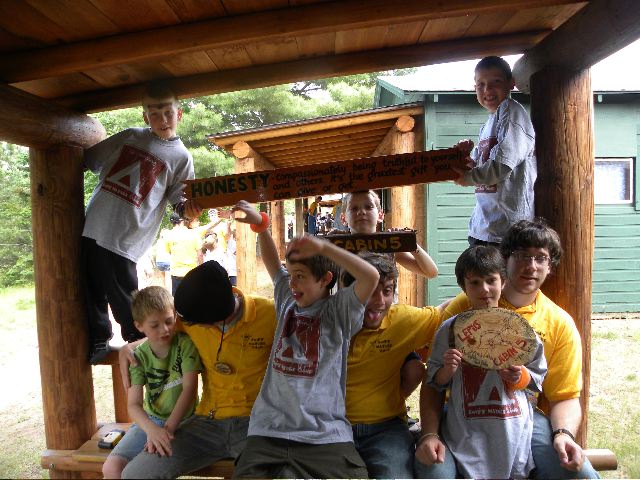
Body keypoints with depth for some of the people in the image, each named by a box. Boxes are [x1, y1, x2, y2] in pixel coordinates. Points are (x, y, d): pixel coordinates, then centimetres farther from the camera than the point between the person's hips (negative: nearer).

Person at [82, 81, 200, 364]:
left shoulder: (181, 157, 2)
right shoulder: (129, 136, 12)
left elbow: (178, 199, 0)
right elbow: (90, 159, 20)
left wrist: (188, 207, -20)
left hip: (125, 238, -4)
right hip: (93, 226, 5)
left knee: (124, 300, -1)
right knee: (91, 292, 12)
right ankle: (97, 343, 33)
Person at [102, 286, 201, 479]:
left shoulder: (185, 344, -12)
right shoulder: (140, 356, -5)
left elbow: (189, 388, -17)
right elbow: (134, 405, -13)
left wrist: (168, 429, -24)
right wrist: (152, 429, -32)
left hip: (184, 419, -3)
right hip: (151, 420, 4)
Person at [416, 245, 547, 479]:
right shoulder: (451, 328, -4)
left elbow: (539, 376, 8)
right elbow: (434, 382, 3)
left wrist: (521, 377, -11)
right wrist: (448, 370, -17)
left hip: (513, 432, 1)